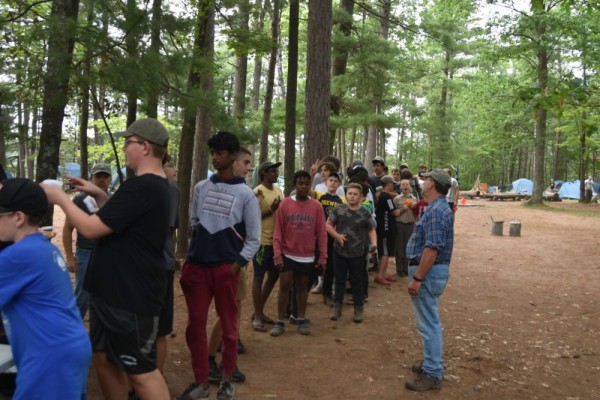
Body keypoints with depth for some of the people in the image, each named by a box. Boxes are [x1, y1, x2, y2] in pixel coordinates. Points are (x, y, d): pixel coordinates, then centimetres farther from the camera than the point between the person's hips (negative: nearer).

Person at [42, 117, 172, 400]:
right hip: (113, 291, 10)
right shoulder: (153, 185, 11)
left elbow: (91, 228, -22)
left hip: (132, 296, -10)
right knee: (104, 358, 19)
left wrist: (61, 198, -7)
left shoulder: (142, 187, -24)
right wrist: (99, 196, 10)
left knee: (141, 371, 3)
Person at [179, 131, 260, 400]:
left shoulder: (245, 194, -4)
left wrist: (237, 265, -10)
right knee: (195, 325, 7)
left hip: (226, 268, -3)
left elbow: (254, 239, -2)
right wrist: (189, 260, 8)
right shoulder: (201, 188, 7)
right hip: (196, 266, 4)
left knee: (228, 326, 8)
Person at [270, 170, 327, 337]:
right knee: (284, 287, 2)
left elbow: (321, 233, 0)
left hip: (307, 256, 1)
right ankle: (280, 322, 12)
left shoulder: (316, 206, -2)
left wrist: (323, 256, -1)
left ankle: (301, 320, 23)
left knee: (302, 287, 13)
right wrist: (277, 254, -9)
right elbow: (278, 231, -4)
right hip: (287, 254, -1)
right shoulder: (285, 204, -5)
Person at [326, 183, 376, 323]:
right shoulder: (338, 209, -4)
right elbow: (328, 225, 2)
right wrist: (337, 235, -13)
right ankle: (337, 306, 23)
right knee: (339, 279, 12)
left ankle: (358, 309, 19)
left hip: (357, 253, -1)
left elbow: (371, 230, 2)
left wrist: (374, 243, -16)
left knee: (357, 281, 9)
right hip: (339, 251, 1)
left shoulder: (365, 213, -4)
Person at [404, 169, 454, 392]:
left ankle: (432, 374, 5)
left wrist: (416, 278, -25)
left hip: (428, 272, -11)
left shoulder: (436, 211, -21)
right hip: (431, 271, 11)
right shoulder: (437, 208, 12)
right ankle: (433, 363, 31)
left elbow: (432, 249, -27)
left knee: (428, 323, -3)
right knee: (430, 321, 19)